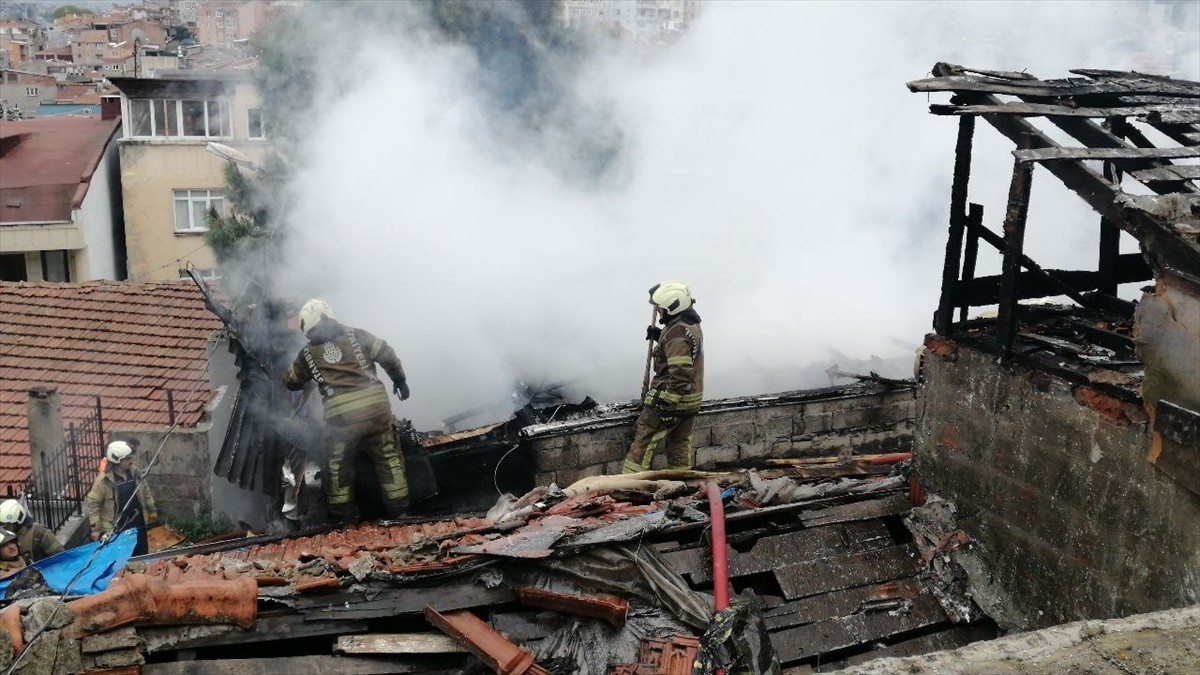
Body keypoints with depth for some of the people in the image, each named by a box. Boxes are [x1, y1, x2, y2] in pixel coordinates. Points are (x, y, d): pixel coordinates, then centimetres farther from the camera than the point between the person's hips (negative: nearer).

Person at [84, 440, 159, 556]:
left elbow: (145, 492, 12)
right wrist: (95, 528, -14)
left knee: (142, 556, 17)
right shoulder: (104, 480, -19)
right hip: (116, 529, -5)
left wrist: (152, 510, 18)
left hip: (138, 524, 5)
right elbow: (92, 504, -14)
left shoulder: (134, 472, -3)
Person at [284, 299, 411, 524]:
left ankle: (344, 511, 24)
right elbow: (387, 355, 8)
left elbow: (291, 382, 29)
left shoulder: (308, 354, 14)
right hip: (375, 403, 0)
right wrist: (400, 380, 22)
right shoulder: (356, 335, 12)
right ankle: (397, 504, 16)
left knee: (339, 463, 18)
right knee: (388, 455, 13)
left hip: (340, 413, 0)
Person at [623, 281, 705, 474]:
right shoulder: (692, 326, 9)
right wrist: (659, 336, 11)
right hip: (690, 401, 10)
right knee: (680, 443, 16)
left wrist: (667, 406, -25)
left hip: (671, 399, -10)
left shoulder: (677, 333, -22)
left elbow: (681, 374, -28)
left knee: (644, 440, -2)